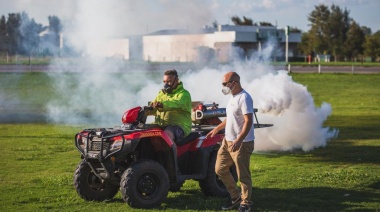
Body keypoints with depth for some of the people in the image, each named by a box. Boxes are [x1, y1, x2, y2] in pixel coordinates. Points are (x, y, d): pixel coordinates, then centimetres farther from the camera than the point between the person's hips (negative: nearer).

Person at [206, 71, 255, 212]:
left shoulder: (244, 98, -17)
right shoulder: (232, 97, 14)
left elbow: (248, 121, -24)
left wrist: (238, 141, -31)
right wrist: (217, 129, 30)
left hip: (241, 143, -10)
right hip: (227, 141, 10)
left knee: (243, 175, -1)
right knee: (220, 169, 13)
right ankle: (235, 196, 26)